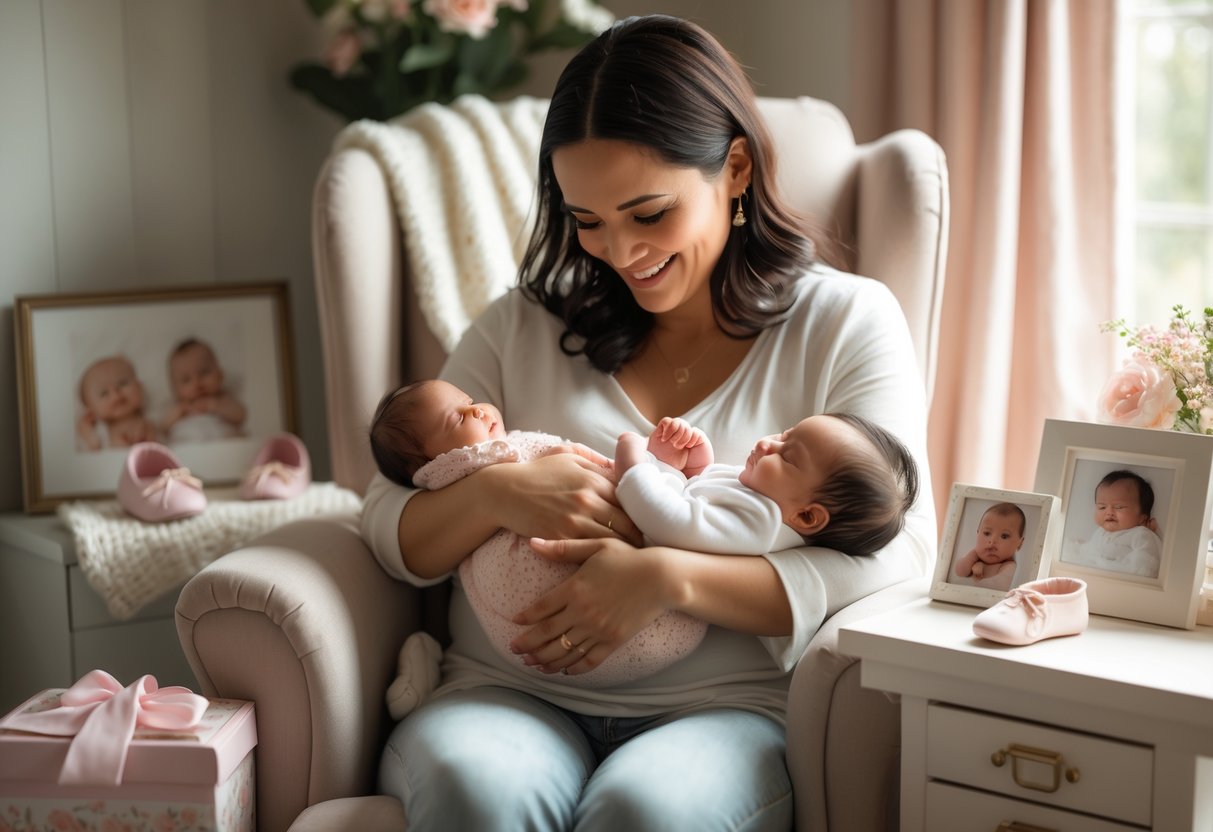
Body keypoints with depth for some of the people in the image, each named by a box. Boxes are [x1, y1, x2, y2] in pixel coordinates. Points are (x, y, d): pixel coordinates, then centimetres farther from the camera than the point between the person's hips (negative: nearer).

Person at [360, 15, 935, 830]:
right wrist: (492, 493, -12)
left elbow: (896, 560, -6)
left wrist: (671, 578, -18)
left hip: (725, 711, -1)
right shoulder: (522, 326, 13)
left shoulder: (849, 323, 6)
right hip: (510, 699, 2)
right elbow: (390, 532, 11)